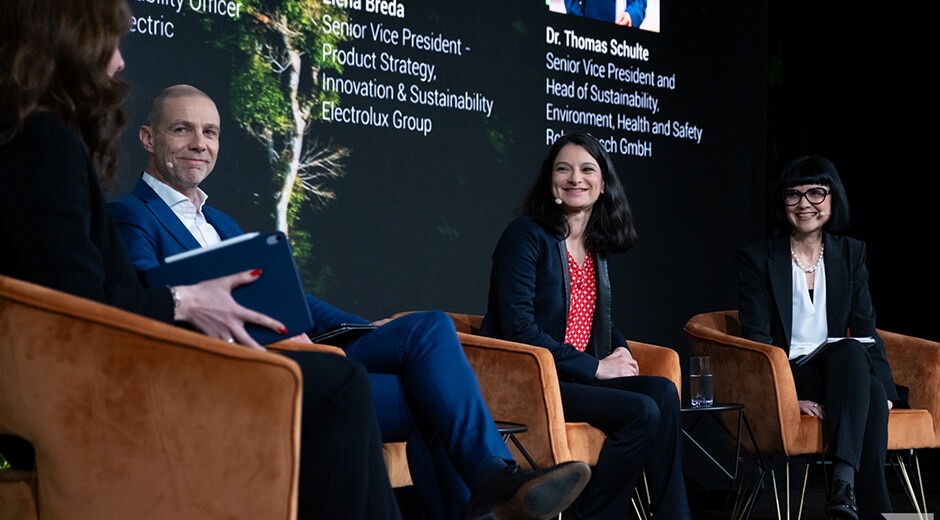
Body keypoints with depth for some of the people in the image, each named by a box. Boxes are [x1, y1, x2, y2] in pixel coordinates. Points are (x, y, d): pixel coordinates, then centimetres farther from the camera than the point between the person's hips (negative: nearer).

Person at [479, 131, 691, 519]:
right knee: (641, 411, -24)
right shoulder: (526, 235, -7)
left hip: (580, 379, 7)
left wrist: (620, 349, 2)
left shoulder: (597, 247, 15)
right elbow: (518, 326, -15)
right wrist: (594, 367, -15)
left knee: (663, 392, -19)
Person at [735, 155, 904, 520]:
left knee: (874, 393, -33)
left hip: (841, 370, 3)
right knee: (852, 351, -34)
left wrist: (884, 388, -8)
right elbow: (756, 339, -7)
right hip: (788, 376, -3)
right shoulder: (757, 259, 1)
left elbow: (866, 329, 8)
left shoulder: (850, 253, 12)